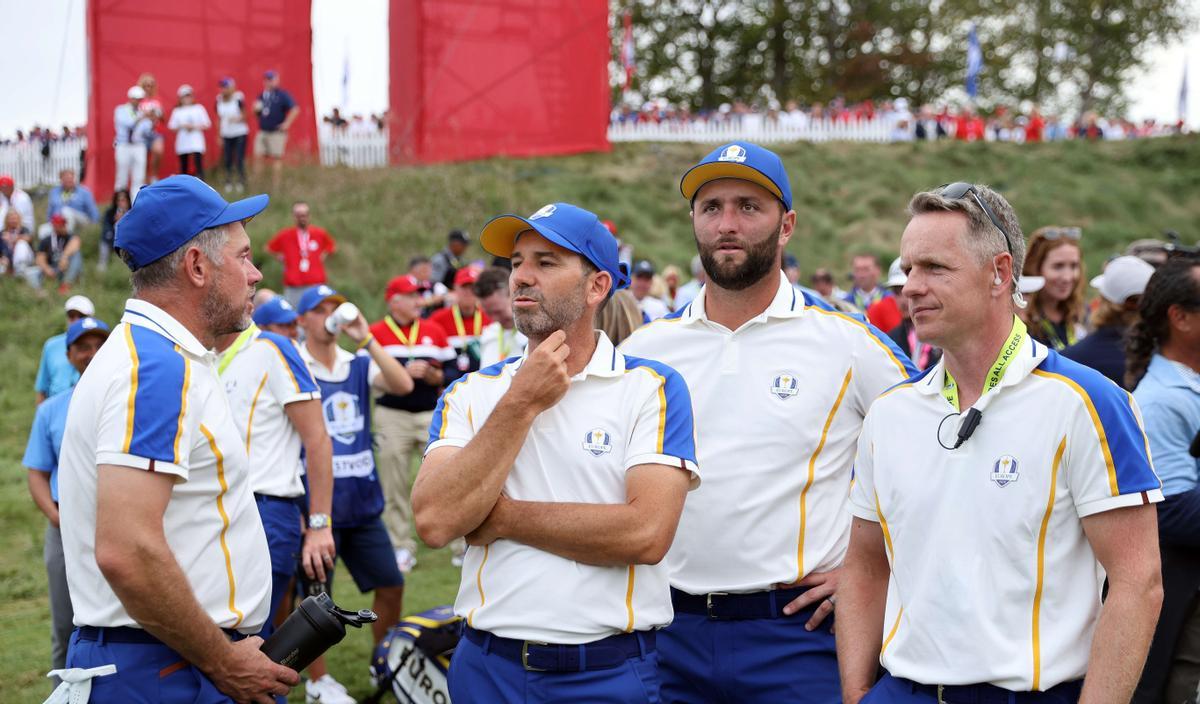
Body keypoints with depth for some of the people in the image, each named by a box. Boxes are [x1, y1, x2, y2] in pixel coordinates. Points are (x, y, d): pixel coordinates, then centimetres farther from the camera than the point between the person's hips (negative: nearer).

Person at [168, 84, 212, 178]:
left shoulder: (199, 108, 6)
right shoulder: (177, 111, 10)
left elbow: (207, 124, 2)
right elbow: (171, 126, 5)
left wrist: (194, 126, -11)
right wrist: (182, 126, -11)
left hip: (196, 142, -2)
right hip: (182, 143, 2)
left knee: (198, 164, -16)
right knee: (183, 168, 6)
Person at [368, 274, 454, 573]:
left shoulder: (434, 332, 11)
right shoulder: (375, 334, 2)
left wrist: (432, 375, -12)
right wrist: (404, 373, -16)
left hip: (432, 414, 2)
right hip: (391, 416, -2)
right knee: (395, 487, 2)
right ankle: (402, 548, 11)